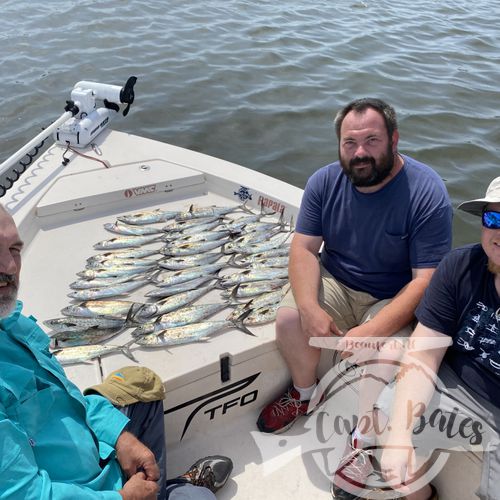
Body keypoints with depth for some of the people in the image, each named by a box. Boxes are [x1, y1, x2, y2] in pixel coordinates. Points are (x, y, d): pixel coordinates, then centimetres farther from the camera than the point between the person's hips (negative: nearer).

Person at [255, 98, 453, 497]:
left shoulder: (427, 193, -21)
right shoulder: (325, 182, -7)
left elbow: (427, 280, -23)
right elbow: (304, 247, -7)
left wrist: (373, 330, -32)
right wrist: (310, 308, -24)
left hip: (394, 299, -3)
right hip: (337, 285, 4)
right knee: (288, 317, -20)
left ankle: (363, 442, -5)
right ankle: (304, 392, 10)